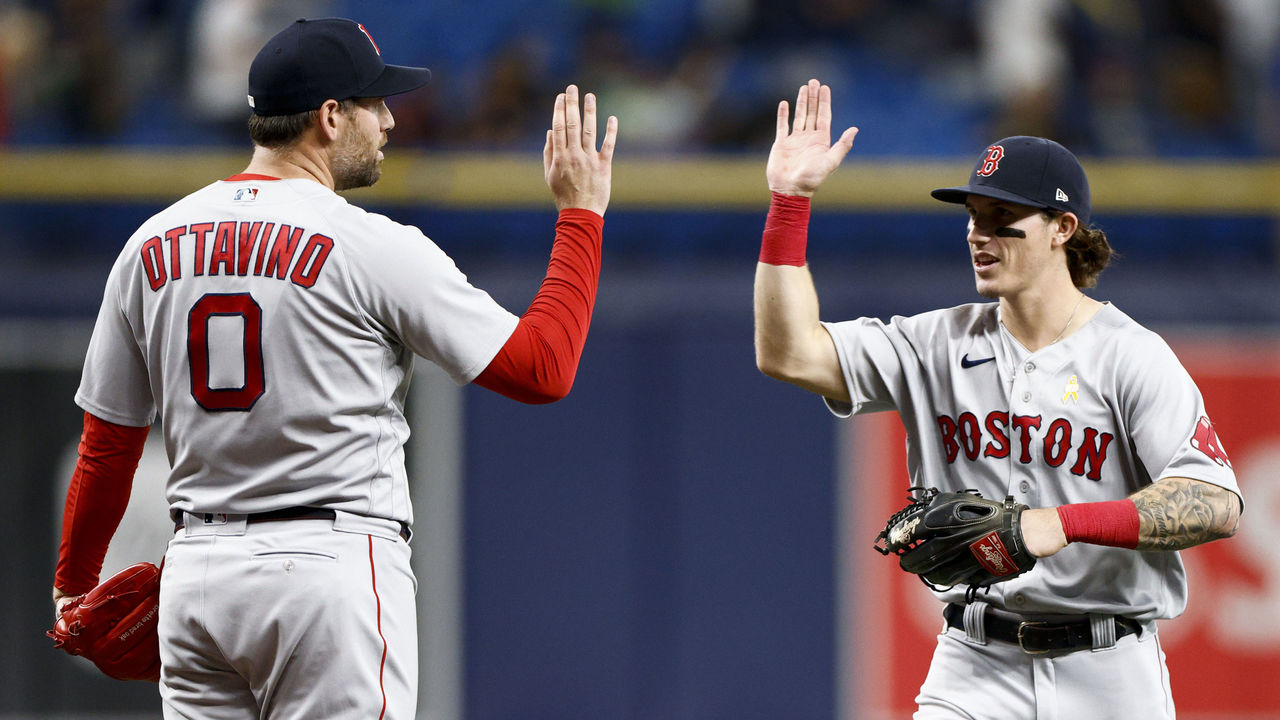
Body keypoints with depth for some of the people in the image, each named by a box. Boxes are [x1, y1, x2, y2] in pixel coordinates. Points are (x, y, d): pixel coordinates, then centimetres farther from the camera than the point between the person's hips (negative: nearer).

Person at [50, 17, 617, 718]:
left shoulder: (152, 244, 7)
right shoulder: (370, 246, -10)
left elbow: (107, 442, 12)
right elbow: (542, 369, -8)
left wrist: (73, 587, 24)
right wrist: (580, 212, 1)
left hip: (194, 574, 6)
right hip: (332, 569, -6)